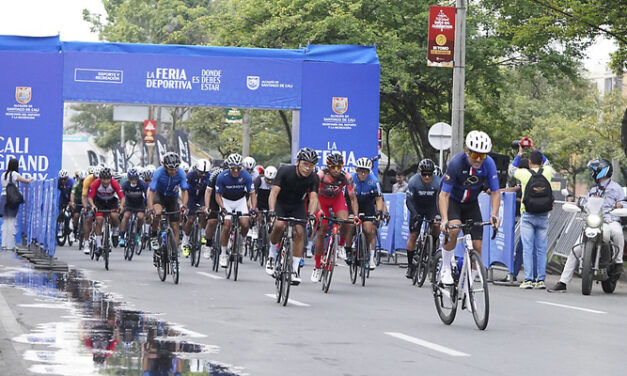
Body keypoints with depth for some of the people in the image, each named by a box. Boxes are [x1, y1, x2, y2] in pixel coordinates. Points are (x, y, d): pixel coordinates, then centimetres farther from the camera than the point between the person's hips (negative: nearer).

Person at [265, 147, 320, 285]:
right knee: (279, 225, -28)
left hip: (297, 205, 2)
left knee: (299, 232, -14)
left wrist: (311, 214, -48)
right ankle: (272, 254, -3)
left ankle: (294, 269, -6)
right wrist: (271, 211, -47)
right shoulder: (285, 171, -26)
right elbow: (274, 192, -32)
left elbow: (313, 197, -28)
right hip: (280, 202, -2)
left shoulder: (313, 178, -19)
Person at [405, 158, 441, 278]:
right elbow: (409, 201, -24)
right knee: (413, 235, -5)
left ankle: (433, 248, -1)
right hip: (417, 208, 0)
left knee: (436, 226, -27)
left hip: (432, 208, 0)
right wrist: (415, 214, -37)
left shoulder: (438, 182, -24)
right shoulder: (414, 181, -25)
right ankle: (410, 265, 6)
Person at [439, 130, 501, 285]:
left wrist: (494, 214, -31)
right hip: (451, 200, -4)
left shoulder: (489, 163, -22)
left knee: (477, 246, -6)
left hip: (471, 203, 4)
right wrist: (444, 220, -43)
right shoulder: (456, 162, -31)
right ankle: (445, 269, -15)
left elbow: (495, 192, -15)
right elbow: (444, 194, -31)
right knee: (454, 229, -33)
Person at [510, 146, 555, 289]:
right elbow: (547, 163, 27)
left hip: (527, 215, -2)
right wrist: (536, 151, 35)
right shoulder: (547, 172, 1)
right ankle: (541, 279, 3)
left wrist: (519, 154, 33)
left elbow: (512, 168, 19)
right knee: (541, 249, 5)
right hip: (543, 216, 2)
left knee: (528, 248, -2)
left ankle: (528, 279, -8)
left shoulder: (524, 173, -4)